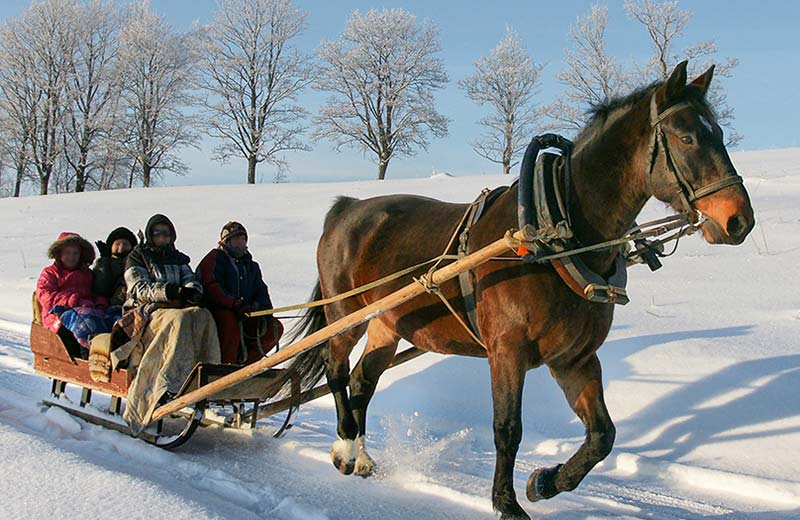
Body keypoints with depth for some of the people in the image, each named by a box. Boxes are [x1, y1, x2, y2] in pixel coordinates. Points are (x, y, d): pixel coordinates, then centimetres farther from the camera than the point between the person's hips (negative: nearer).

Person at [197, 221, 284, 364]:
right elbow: (212, 288, -14)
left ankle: (241, 361, -18)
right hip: (217, 312, -6)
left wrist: (263, 307, -10)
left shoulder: (251, 266, 23)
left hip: (246, 315, 6)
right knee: (231, 320, -39)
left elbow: (261, 292, 16)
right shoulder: (214, 259, 2)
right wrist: (235, 304, -29)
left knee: (275, 328, -13)